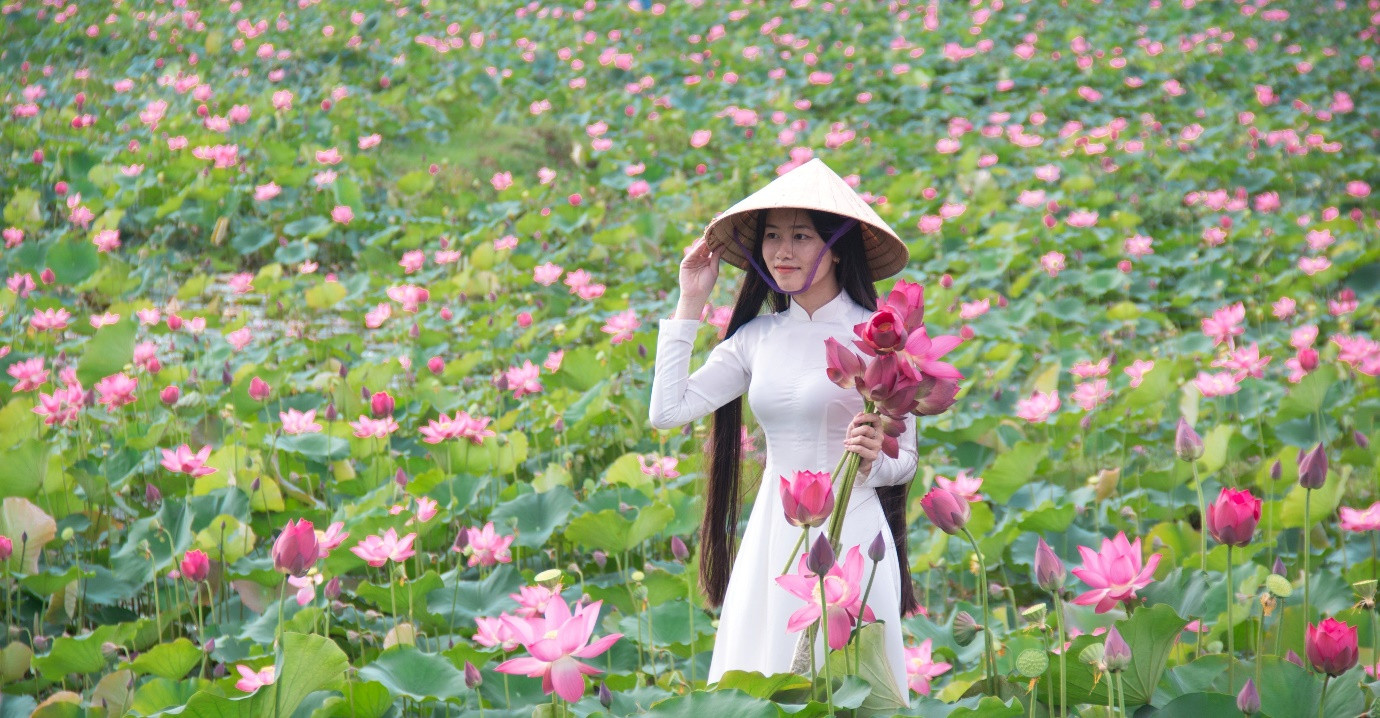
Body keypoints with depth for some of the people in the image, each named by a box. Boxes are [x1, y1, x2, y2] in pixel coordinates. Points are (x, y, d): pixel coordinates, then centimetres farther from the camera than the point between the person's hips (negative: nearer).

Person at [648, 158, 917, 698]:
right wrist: (690, 304, 4)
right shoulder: (757, 337, 8)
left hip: (850, 536, -5)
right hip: (772, 537, 5)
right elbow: (667, 411, -2)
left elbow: (905, 461, 0)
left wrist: (871, 460, -22)